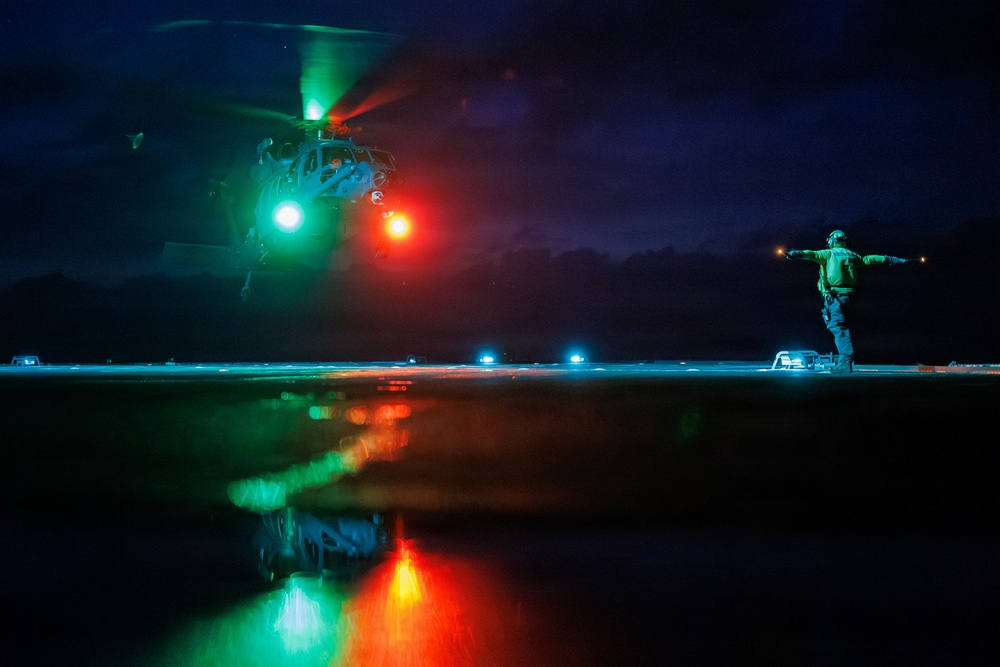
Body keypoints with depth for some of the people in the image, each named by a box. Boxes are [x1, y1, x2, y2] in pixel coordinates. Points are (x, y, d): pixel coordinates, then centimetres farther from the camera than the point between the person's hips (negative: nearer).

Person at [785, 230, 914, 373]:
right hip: (849, 296, 6)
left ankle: (845, 363, -24)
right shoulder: (852, 256, 19)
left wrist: (796, 254, -29)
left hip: (834, 296, -6)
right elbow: (870, 259, 26)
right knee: (843, 328, 15)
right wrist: (895, 260, 35)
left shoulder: (828, 254, 5)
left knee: (838, 327, -11)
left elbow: (812, 254, -13)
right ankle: (844, 363, 12)